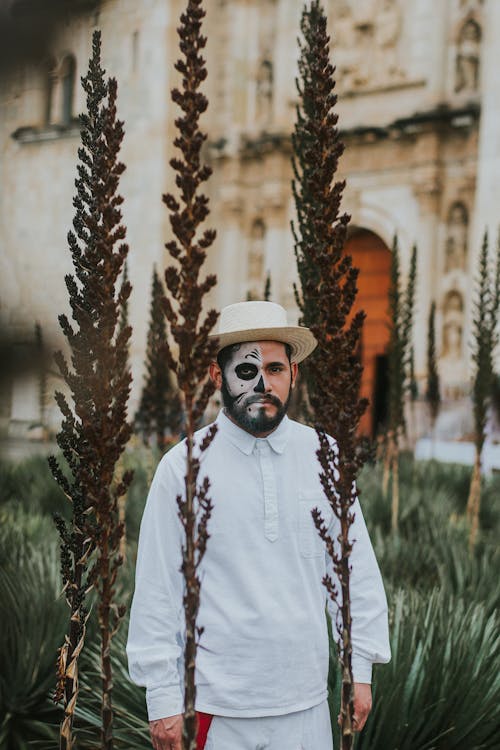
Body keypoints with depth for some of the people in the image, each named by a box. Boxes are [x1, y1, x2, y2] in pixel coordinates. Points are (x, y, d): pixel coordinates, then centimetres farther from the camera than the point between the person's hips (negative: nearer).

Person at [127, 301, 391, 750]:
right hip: (215, 707, -2)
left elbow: (356, 568, 8)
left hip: (306, 702, 3)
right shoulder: (181, 467, -6)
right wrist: (163, 700, -5)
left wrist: (361, 668, 6)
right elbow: (157, 590, -4)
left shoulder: (323, 456, 3)